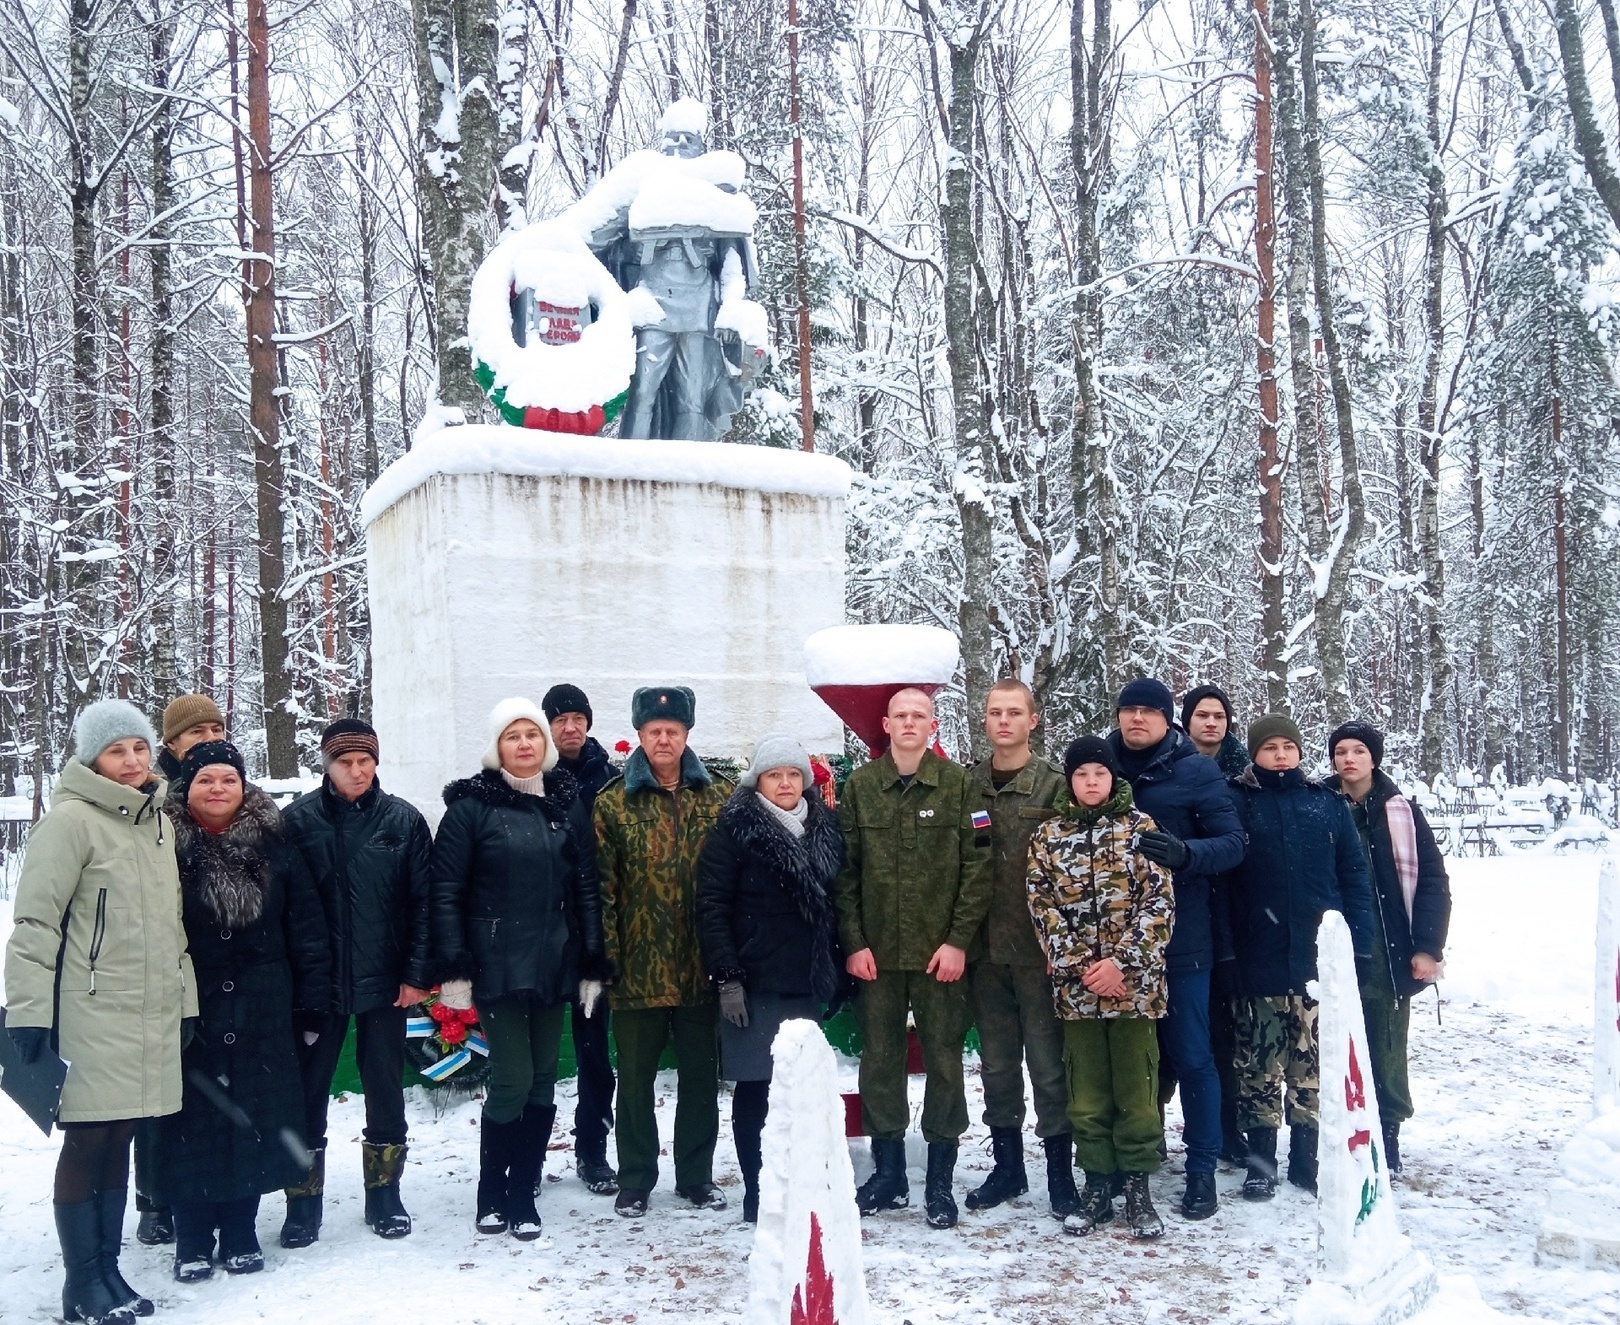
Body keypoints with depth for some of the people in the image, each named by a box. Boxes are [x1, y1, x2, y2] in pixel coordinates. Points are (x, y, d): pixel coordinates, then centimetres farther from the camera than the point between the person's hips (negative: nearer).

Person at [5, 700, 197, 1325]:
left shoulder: (156, 818, 13)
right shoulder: (71, 819, -9)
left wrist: (185, 1000, 17)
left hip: (151, 1015, 6)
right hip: (92, 1015, -6)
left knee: (118, 1140, 12)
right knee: (86, 1143, 2)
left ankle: (108, 1270, 22)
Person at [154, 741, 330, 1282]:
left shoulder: (272, 845, 3)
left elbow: (306, 929, 4)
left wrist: (312, 1004, 1)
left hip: (262, 1011, 2)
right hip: (188, 1009, -1)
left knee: (252, 1116, 7)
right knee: (193, 1118, 4)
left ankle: (240, 1233, 21)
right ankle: (192, 1241, 17)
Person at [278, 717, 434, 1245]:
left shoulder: (403, 820, -1)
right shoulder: (299, 820, -3)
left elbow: (423, 902, -1)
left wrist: (418, 973, -7)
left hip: (384, 981, 1)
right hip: (316, 980, 0)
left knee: (385, 1089, 11)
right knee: (308, 1090, 7)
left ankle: (384, 1194, 26)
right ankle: (304, 1201, 20)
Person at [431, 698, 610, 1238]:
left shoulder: (567, 802, 8)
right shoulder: (472, 804, -3)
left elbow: (587, 887, 9)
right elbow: (446, 890, -5)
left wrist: (593, 965, 5)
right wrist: (453, 969, -10)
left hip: (553, 962, 4)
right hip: (496, 964, -4)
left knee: (543, 1082, 7)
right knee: (513, 1080, -6)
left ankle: (522, 1196, 19)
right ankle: (491, 1196, 13)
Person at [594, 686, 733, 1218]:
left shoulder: (720, 796, 4)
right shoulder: (613, 803, 0)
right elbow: (602, 884, -3)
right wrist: (608, 954, -9)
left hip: (702, 967, 1)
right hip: (638, 968, -1)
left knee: (701, 1077, 12)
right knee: (635, 1079, 9)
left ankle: (697, 1175, 26)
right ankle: (635, 1180, 23)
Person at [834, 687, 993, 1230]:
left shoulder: (958, 784, -1)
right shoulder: (860, 786, 5)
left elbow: (978, 866, -4)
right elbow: (844, 871, 4)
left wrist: (958, 940, -10)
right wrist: (853, 942, -3)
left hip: (940, 953, -2)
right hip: (875, 954, 2)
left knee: (943, 1062, 4)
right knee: (879, 1061, 8)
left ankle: (940, 1181, 15)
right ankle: (888, 1174, 21)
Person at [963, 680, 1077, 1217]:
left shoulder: (1054, 783, -3)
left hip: (1038, 947, -4)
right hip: (985, 946, 4)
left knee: (1048, 1060, 1)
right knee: (996, 1061, 12)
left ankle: (1060, 1168, 14)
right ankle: (1007, 1163, 25)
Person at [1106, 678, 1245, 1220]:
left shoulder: (1196, 771, -2)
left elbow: (1233, 843, -6)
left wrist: (1185, 854, -27)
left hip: (1179, 938, -3)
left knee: (1191, 1055, 2)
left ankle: (1202, 1169, 14)